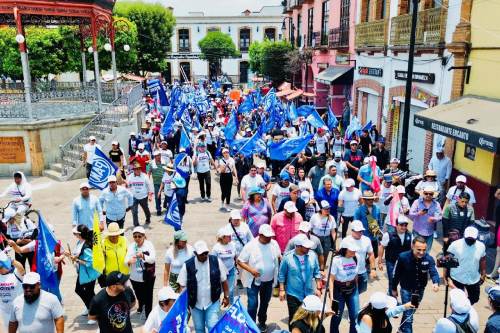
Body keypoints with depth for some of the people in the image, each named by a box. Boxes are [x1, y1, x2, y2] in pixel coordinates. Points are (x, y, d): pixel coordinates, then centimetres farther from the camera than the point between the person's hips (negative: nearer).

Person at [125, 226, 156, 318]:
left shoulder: (149, 245, -12)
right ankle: (141, 306, 54)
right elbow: (126, 260, -8)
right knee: (139, 295, 24)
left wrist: (143, 256, -41)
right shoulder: (131, 246, -3)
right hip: (135, 277, 4)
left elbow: (153, 259, -22)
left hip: (148, 277, -4)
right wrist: (129, 261, -32)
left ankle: (148, 315, 16)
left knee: (148, 297, 2)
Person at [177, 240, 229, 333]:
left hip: (213, 302, -1)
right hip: (195, 303, 1)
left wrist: (226, 296, 3)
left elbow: (224, 280, 1)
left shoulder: (216, 261, -10)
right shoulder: (188, 265, -12)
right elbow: (182, 285, -5)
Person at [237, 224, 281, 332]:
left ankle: (262, 322, 43)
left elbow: (279, 257, 10)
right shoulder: (250, 246, -19)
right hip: (254, 280, -4)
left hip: (269, 280, 5)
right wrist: (251, 270, -27)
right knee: (253, 304, -5)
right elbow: (240, 261, -13)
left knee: (265, 302, 21)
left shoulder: (274, 243, -7)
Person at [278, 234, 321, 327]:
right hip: (293, 294, -3)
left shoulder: (312, 255, -6)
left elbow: (317, 273, 5)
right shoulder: (287, 257, -13)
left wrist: (318, 288, 4)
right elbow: (282, 275, -3)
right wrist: (282, 290, -5)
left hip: (309, 294, 3)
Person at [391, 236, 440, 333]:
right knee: (408, 315, -7)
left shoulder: (429, 259, -19)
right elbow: (396, 274, -11)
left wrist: (436, 283, -53)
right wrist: (394, 289, -1)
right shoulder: (403, 257, -24)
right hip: (406, 289, -3)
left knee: (409, 312, 23)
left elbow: (434, 272, -31)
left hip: (420, 290, 3)